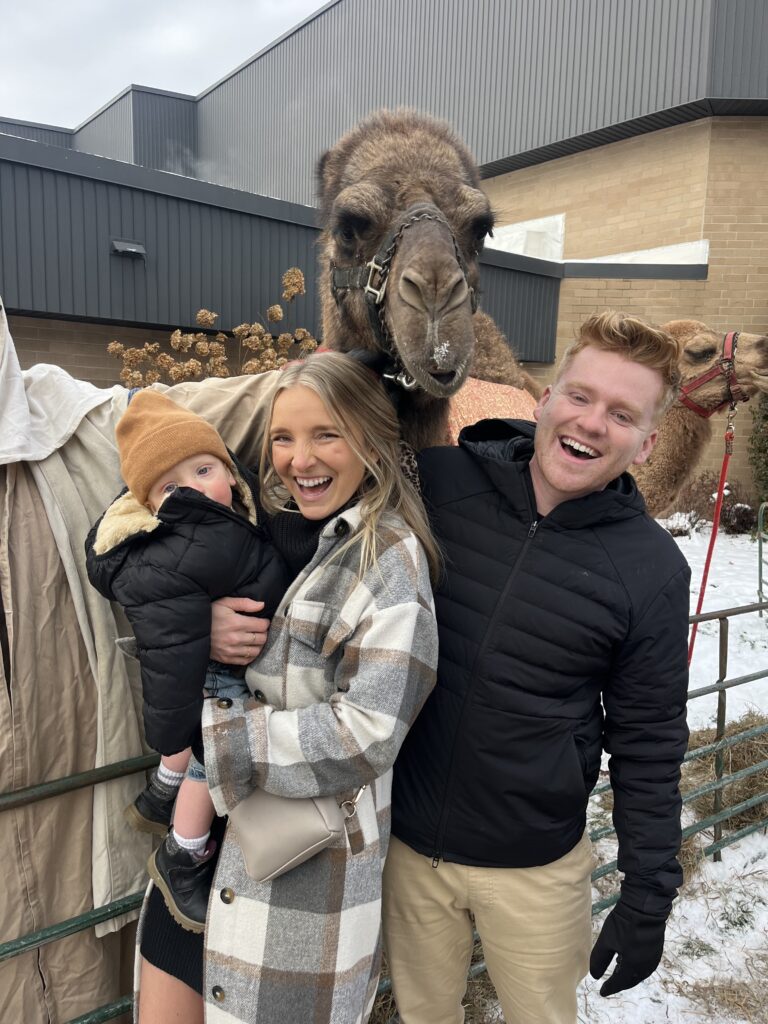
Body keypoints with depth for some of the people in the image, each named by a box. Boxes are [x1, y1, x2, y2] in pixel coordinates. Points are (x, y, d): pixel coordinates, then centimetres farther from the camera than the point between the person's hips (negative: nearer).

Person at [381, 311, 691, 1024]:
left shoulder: (651, 569, -12)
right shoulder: (437, 482, -13)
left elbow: (648, 742, -5)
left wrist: (649, 892, 0)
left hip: (535, 865, -1)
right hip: (406, 841, 2)